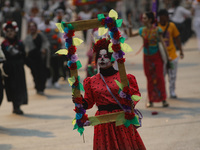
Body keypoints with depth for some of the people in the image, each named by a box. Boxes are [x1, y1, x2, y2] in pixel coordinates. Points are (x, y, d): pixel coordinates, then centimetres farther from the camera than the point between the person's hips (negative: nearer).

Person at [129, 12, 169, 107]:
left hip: (156, 56, -4)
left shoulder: (157, 30, -8)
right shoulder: (142, 30, 5)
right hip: (147, 57, 4)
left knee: (159, 77, -7)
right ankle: (151, 101, 9)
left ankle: (163, 100, -4)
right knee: (150, 79, 5)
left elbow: (162, 43, -8)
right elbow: (131, 35, 18)